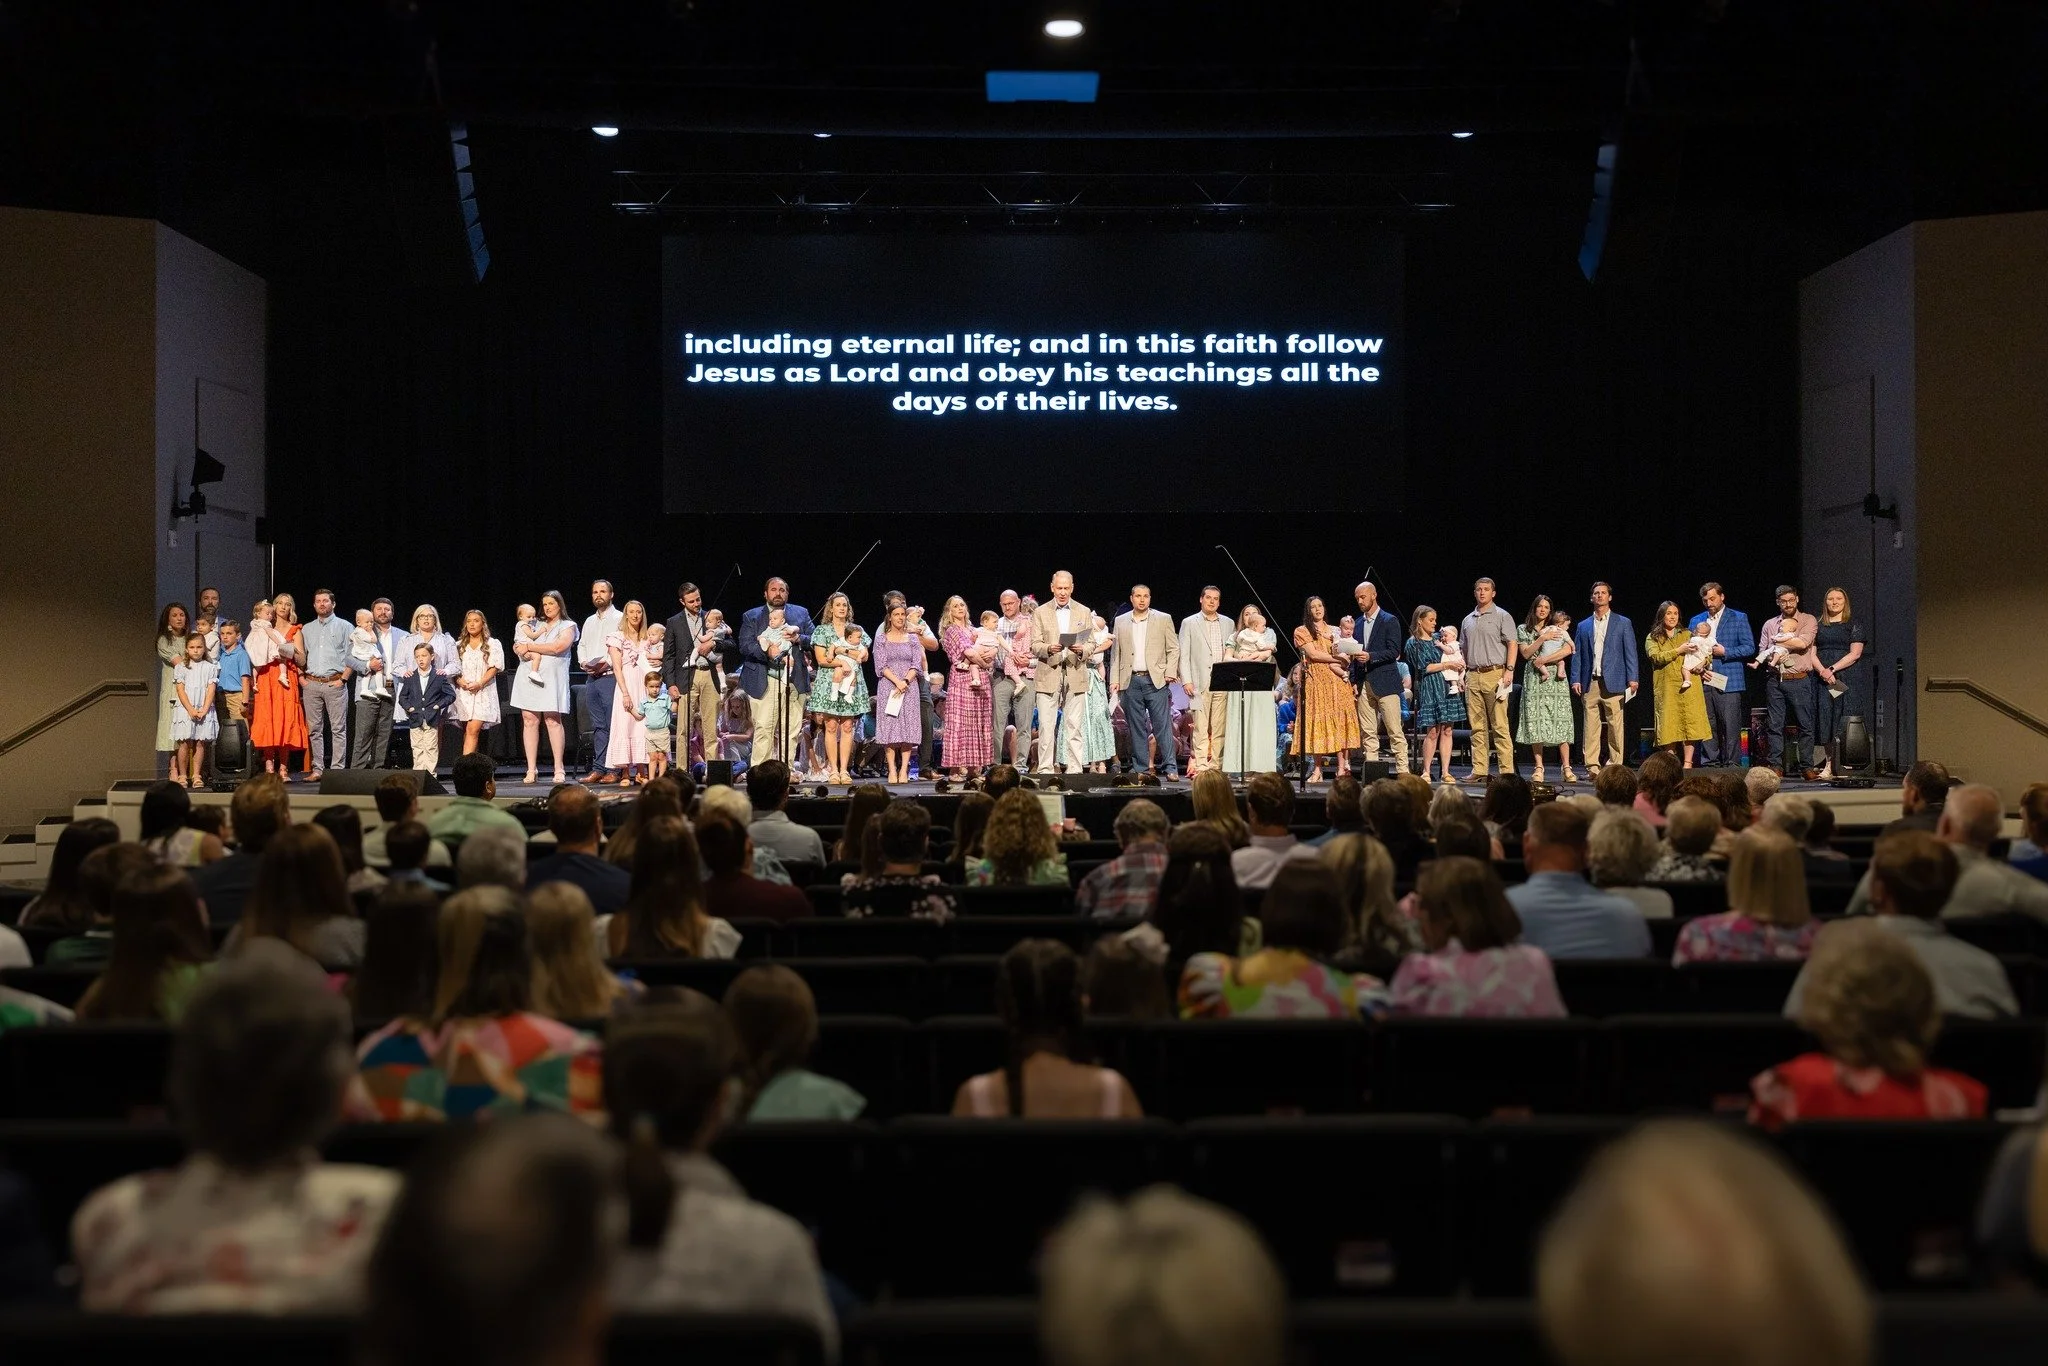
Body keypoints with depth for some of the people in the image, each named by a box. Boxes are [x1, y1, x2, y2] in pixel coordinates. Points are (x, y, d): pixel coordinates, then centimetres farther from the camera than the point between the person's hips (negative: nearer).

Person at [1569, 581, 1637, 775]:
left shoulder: (1623, 623, 10)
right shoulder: (1583, 626, 17)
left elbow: (1630, 652, 5)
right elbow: (1577, 654, 13)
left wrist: (1632, 678, -4)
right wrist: (1576, 679, 2)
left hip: (1613, 683, -2)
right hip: (1590, 684, 2)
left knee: (1615, 725, -5)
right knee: (1591, 726, -3)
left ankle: (1615, 765, -1)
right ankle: (1592, 765, -4)